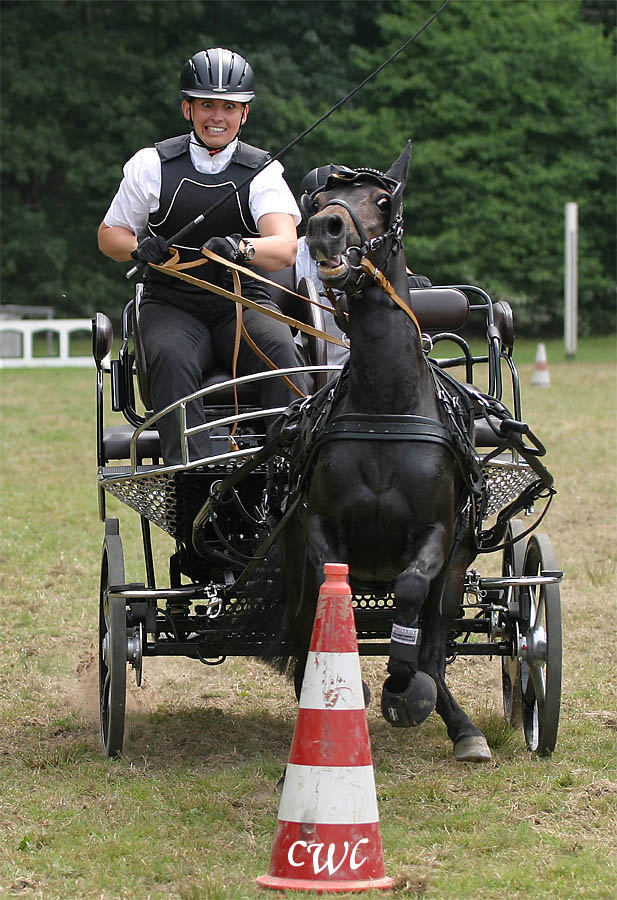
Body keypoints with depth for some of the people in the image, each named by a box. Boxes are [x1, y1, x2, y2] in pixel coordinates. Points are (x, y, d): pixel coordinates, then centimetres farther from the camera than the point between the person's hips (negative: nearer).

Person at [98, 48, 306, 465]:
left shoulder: (263, 172, 3)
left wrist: (240, 248, -36)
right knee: (172, 357, -33)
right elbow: (109, 235, 16)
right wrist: (140, 248, -9)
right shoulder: (151, 165, 7)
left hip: (243, 302, 0)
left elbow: (286, 247, -13)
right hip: (172, 303, 0)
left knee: (279, 349, -31)